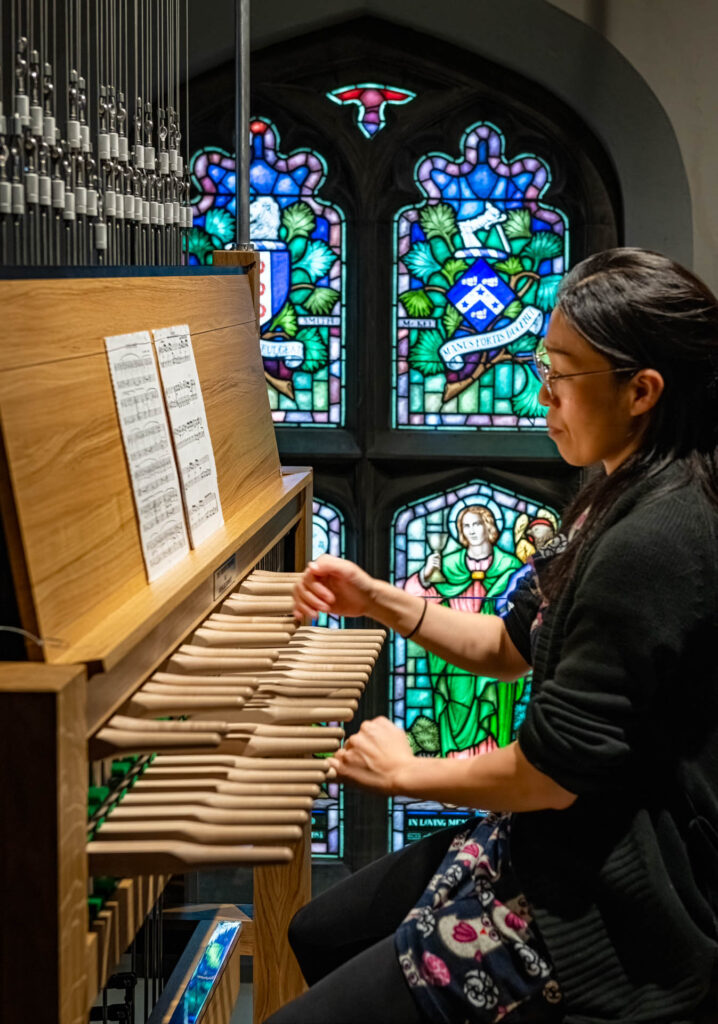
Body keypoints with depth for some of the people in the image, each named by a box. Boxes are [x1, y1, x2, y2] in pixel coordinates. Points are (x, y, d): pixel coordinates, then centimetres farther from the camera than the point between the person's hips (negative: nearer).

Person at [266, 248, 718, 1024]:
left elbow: (554, 772, -23)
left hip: (616, 911, -11)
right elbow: (511, 647, 17)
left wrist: (407, 772, -7)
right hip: (569, 846, 11)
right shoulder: (625, 500, 7)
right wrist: (379, 601, 6)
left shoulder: (653, 545, -26)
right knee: (319, 934, 24)